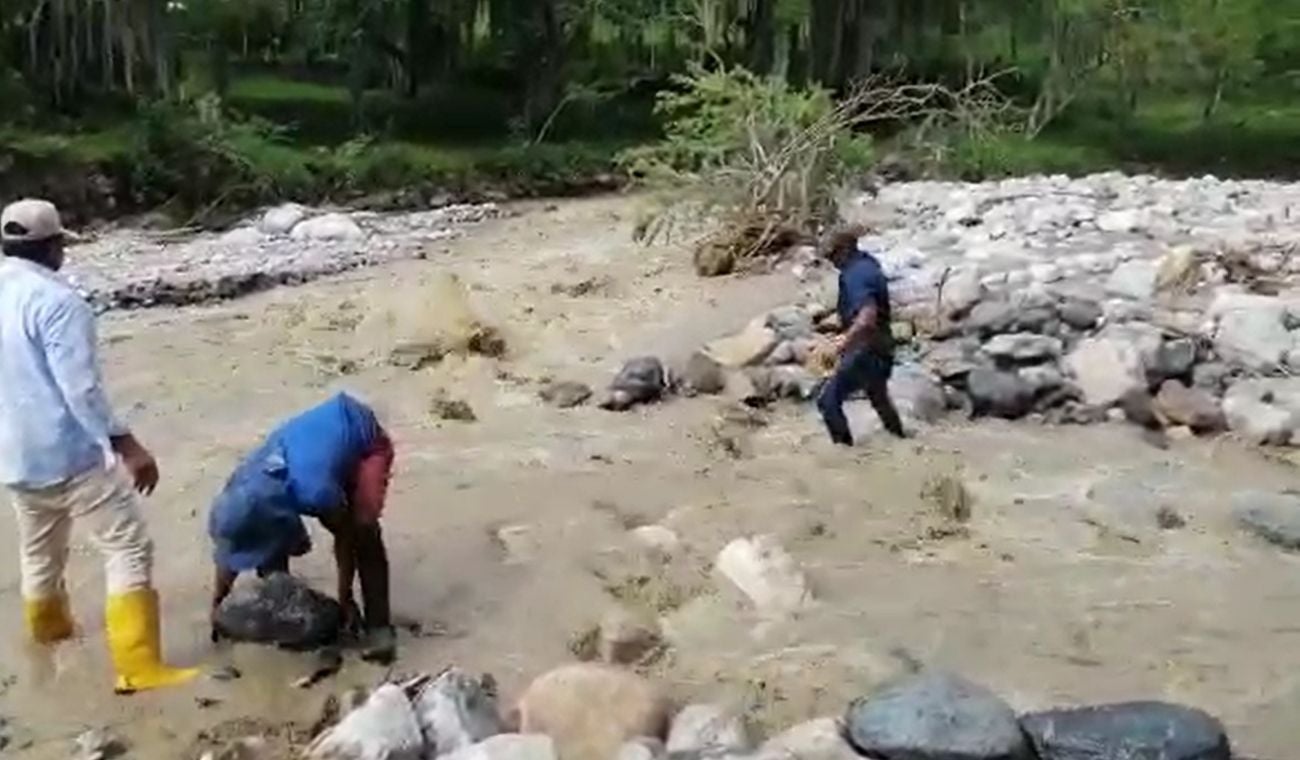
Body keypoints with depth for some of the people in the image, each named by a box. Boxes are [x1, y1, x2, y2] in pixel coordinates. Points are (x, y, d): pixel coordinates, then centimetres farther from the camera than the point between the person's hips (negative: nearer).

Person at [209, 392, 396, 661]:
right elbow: (230, 545, -5)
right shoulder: (244, 485, -24)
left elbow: (346, 538, -24)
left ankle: (378, 625, -15)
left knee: (362, 530, -24)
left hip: (365, 439, -6)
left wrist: (345, 599, -14)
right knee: (270, 538, -6)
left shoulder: (315, 492, -42)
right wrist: (217, 604, 1)